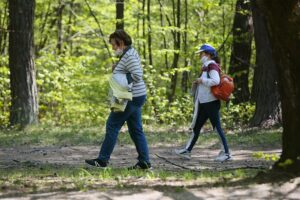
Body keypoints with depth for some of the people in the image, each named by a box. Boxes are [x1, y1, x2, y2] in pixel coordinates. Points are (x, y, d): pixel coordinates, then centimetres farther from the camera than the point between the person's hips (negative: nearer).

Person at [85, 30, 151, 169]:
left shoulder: (129, 55, -17)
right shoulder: (128, 54, 15)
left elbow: (137, 76, -26)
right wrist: (117, 70, 6)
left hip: (130, 98, -11)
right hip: (135, 97, 11)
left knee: (112, 126, -4)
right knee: (136, 130, 10)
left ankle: (102, 160, 1)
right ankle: (144, 162, 7)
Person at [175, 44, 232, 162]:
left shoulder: (212, 66, -13)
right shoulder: (206, 67, 17)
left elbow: (216, 81, -28)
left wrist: (202, 80, -17)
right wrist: (197, 84, 9)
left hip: (211, 103, -10)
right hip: (204, 103, 10)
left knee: (217, 127, -6)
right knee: (196, 127, 12)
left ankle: (226, 153, -2)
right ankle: (187, 151, 17)